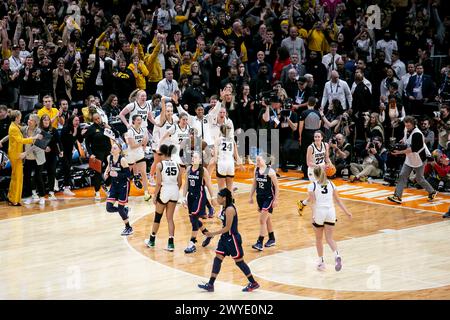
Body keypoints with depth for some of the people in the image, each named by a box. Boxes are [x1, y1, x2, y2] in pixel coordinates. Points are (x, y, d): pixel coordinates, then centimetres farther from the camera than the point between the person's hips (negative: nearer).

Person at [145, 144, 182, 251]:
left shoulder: (160, 165, -10)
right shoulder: (176, 164, 3)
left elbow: (158, 183, -14)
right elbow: (179, 182, 6)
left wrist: (155, 196, -5)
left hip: (164, 191, -4)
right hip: (174, 192, 4)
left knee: (158, 217, 12)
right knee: (170, 218, 10)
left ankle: (151, 241, 26)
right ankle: (171, 243, 3)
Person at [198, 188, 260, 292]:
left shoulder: (230, 209, -22)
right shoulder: (225, 208, 6)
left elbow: (227, 228, -23)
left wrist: (213, 233, -20)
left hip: (232, 238, -9)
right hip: (225, 238, 9)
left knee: (239, 261, 1)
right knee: (217, 259, 6)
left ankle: (253, 283, 15)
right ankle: (210, 285, 8)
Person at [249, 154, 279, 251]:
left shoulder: (270, 171, -15)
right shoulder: (256, 170, 3)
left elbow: (276, 186, -12)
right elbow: (254, 184, 14)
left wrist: (276, 200, -14)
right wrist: (251, 196, 11)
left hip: (269, 198, -7)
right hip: (260, 197, 7)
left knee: (262, 220, -11)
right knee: (267, 219, 18)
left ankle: (260, 243, -10)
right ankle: (272, 239, 31)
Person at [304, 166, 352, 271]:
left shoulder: (312, 186, -2)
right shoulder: (330, 184, 9)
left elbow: (313, 202, -11)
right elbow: (338, 200, 7)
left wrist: (313, 215, -16)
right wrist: (346, 211, 10)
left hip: (319, 212, -3)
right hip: (330, 212, 3)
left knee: (319, 239, 14)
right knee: (329, 238, 6)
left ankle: (321, 262, 20)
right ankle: (337, 255, -22)